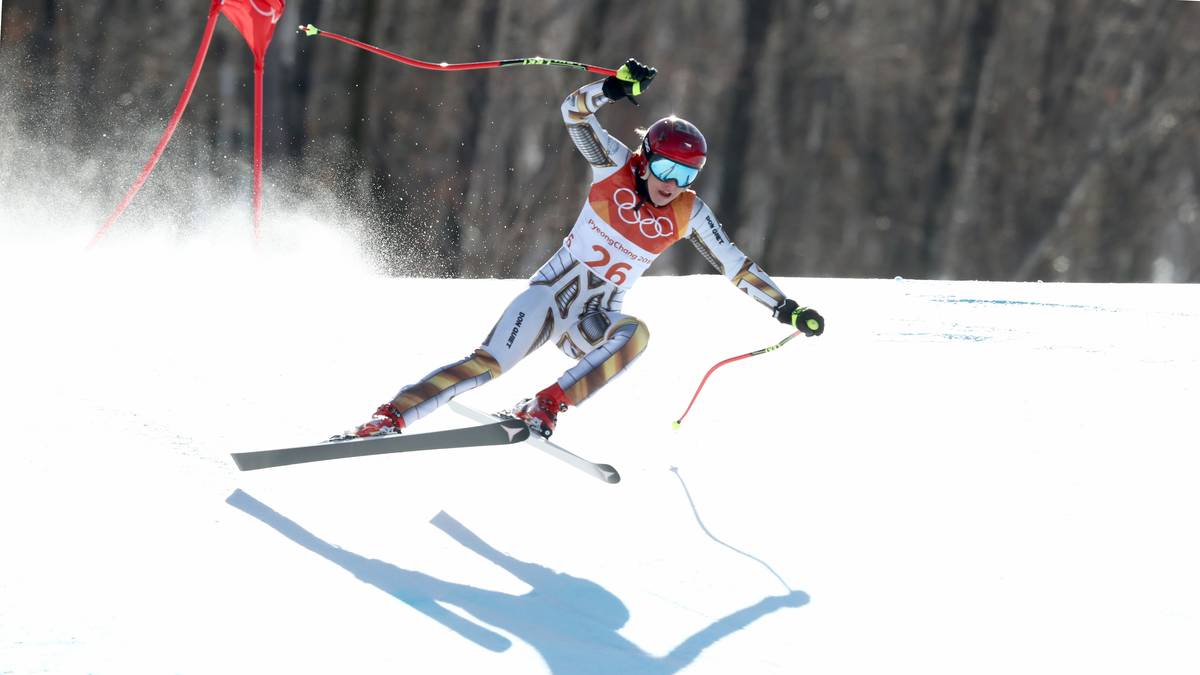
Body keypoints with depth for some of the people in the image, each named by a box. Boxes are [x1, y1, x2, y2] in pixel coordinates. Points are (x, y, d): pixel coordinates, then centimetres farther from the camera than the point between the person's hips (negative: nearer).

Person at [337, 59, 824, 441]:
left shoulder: (688, 214, -2)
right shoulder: (615, 167, -7)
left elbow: (734, 264, 5)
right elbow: (574, 112, -19)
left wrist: (785, 307, 0)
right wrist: (615, 88, -38)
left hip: (596, 320, 3)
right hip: (552, 292, -2)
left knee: (635, 333, -33)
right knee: (489, 363, -24)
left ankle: (545, 408, -32)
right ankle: (388, 418, -22)